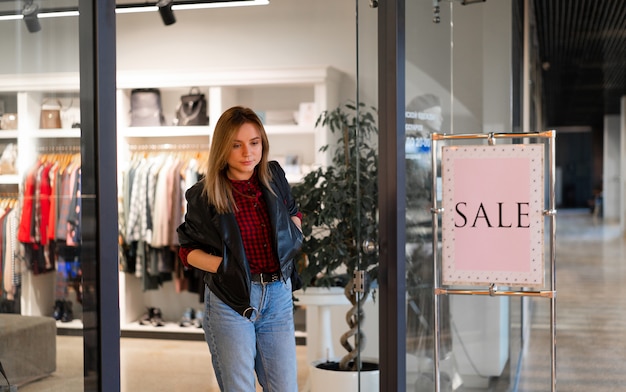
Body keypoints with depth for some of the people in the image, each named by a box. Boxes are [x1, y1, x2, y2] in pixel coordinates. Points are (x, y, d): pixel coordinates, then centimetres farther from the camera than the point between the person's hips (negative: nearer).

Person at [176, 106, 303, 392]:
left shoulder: (274, 177, 3)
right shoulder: (203, 196, -7)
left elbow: (293, 213, 23)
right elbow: (188, 250, 3)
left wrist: (292, 242, 3)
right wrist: (224, 265, -14)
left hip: (278, 295, 3)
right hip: (230, 300, -3)